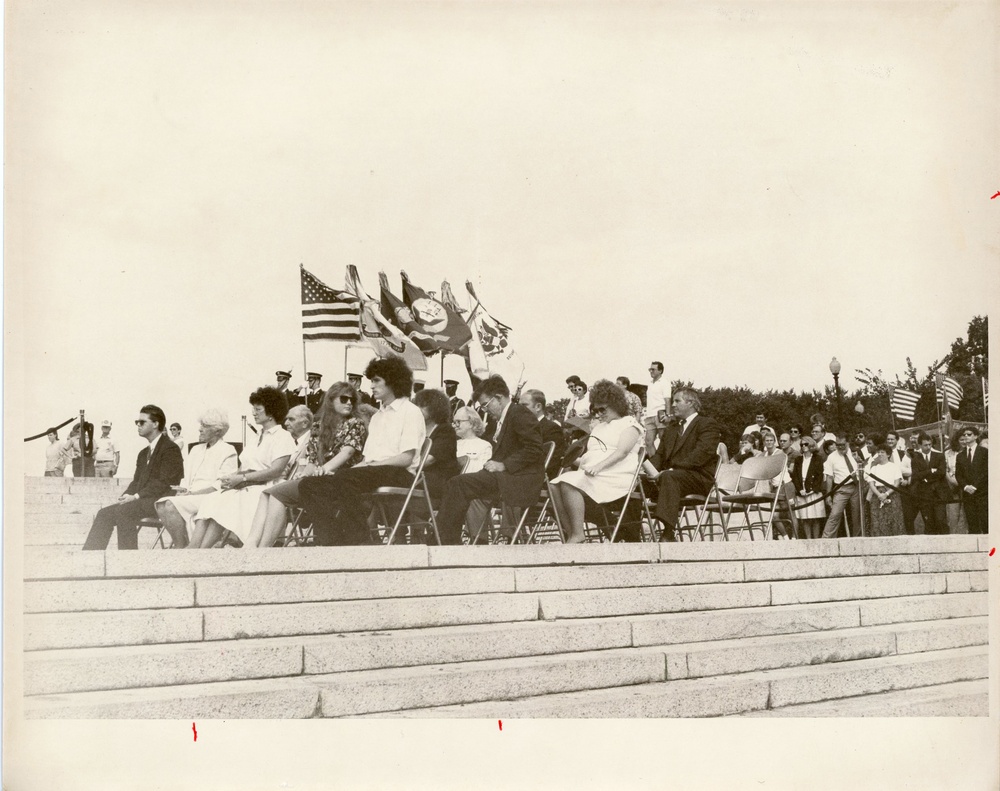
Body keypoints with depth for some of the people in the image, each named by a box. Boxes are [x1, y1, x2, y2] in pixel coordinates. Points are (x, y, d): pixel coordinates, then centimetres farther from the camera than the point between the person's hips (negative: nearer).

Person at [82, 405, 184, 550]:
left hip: (160, 503, -9)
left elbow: (164, 482, -15)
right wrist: (126, 496, -2)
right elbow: (136, 482, 20)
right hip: (141, 501, 9)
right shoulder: (143, 453, 24)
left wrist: (136, 496, -19)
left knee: (123, 511, -29)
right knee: (104, 514, -8)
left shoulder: (170, 449, -5)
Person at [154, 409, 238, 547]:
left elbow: (221, 485, -9)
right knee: (161, 503, -22)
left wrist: (193, 492, -16)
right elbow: (186, 478, 20)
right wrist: (182, 489, -4)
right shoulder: (196, 450, 25)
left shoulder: (228, 451, 2)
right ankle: (181, 541, -18)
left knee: (172, 505, -29)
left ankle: (181, 547, -19)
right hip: (189, 497, 7)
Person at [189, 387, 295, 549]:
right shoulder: (255, 438, 27)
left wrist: (242, 478, -15)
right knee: (210, 501, -22)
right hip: (244, 488, 7)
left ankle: (201, 551, -37)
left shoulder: (282, 437, 2)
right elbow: (242, 469, 19)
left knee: (223, 506, -31)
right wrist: (231, 478, -5)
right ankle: (193, 548, -38)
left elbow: (275, 471, -12)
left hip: (263, 489, -6)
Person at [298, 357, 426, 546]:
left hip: (399, 474, -8)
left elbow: (406, 458, -9)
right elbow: (367, 457, 19)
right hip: (373, 473, 8)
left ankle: (359, 541, -31)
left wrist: (371, 465, -15)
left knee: (344, 479, -36)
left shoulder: (410, 412, 3)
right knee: (310, 484, -11)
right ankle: (331, 541, -25)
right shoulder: (377, 416, 28)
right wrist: (357, 466, -2)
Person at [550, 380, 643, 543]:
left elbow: (622, 452, -10)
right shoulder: (598, 426, 33)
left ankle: (578, 534, -30)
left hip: (615, 477, -7)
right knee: (555, 485, -21)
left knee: (569, 483, -31)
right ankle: (569, 534, -25)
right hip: (588, 475, 7)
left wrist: (599, 466, -25)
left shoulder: (629, 423, 8)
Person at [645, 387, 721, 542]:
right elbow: (659, 454, 18)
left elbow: (701, 454, -14)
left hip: (700, 478, -7)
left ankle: (668, 534, -44)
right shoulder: (670, 428, 27)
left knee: (669, 477, -36)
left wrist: (670, 470, -21)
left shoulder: (708, 424, 1)